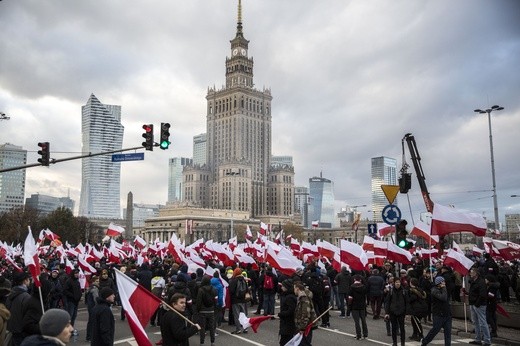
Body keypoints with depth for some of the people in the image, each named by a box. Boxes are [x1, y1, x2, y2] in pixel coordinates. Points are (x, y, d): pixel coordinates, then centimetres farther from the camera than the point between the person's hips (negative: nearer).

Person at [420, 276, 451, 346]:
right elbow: (443, 298, -28)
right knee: (435, 329, 4)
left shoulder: (444, 289, 9)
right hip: (438, 314, -7)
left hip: (447, 313, 7)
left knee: (448, 331, 4)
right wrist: (444, 289, -19)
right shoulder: (434, 290, -15)